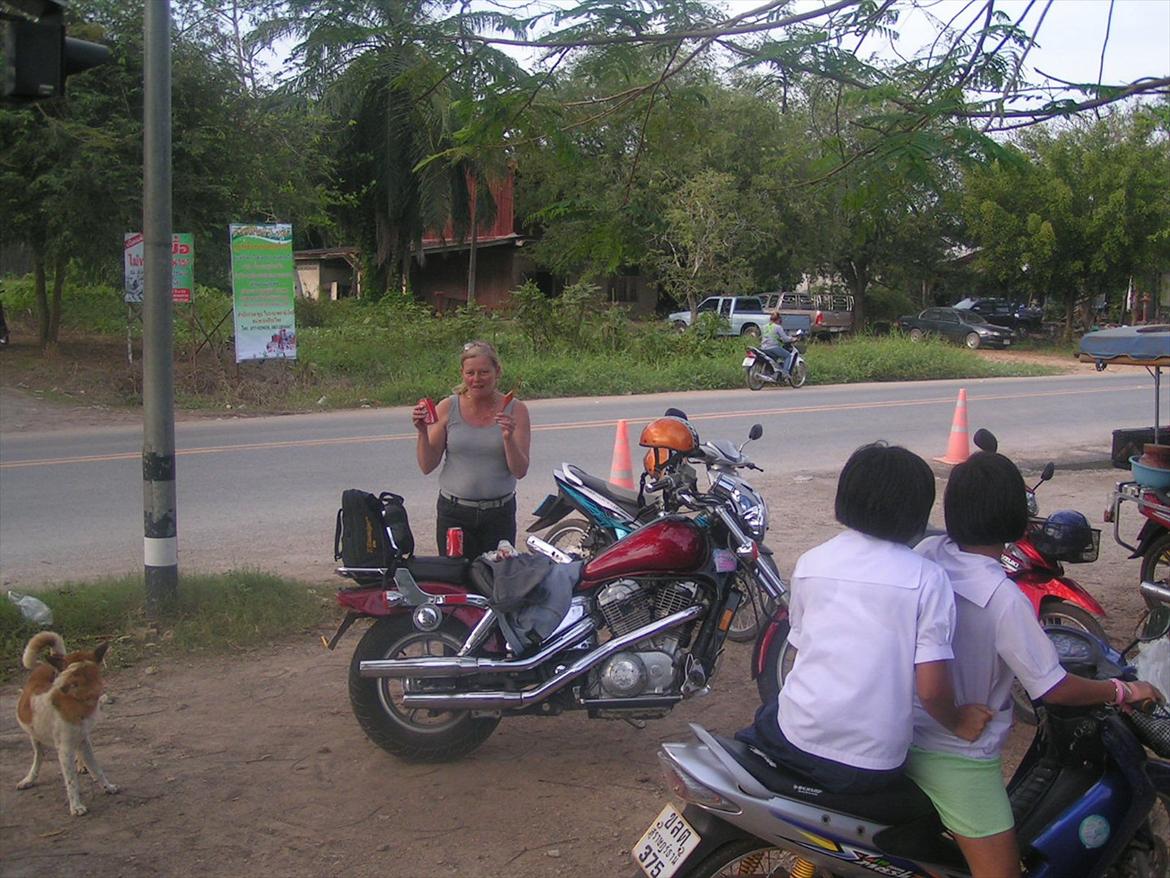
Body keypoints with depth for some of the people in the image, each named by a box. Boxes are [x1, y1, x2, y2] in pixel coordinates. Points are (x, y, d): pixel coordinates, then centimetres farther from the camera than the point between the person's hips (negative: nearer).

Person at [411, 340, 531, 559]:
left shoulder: (515, 410, -2)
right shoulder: (447, 408, 0)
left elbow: (520, 471, -5)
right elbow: (427, 467, 0)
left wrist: (509, 437, -21)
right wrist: (423, 432, -15)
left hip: (499, 514, 0)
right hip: (454, 513, 0)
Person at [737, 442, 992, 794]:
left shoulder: (811, 562, 3)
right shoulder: (927, 578, -7)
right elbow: (931, 688, -10)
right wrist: (957, 722, 10)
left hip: (799, 742, 1)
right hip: (874, 764, 0)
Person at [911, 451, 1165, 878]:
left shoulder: (926, 552, -10)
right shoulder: (1004, 599, -27)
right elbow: (1055, 689, -20)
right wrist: (1123, 691, -3)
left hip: (904, 728, 8)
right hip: (957, 755, -8)